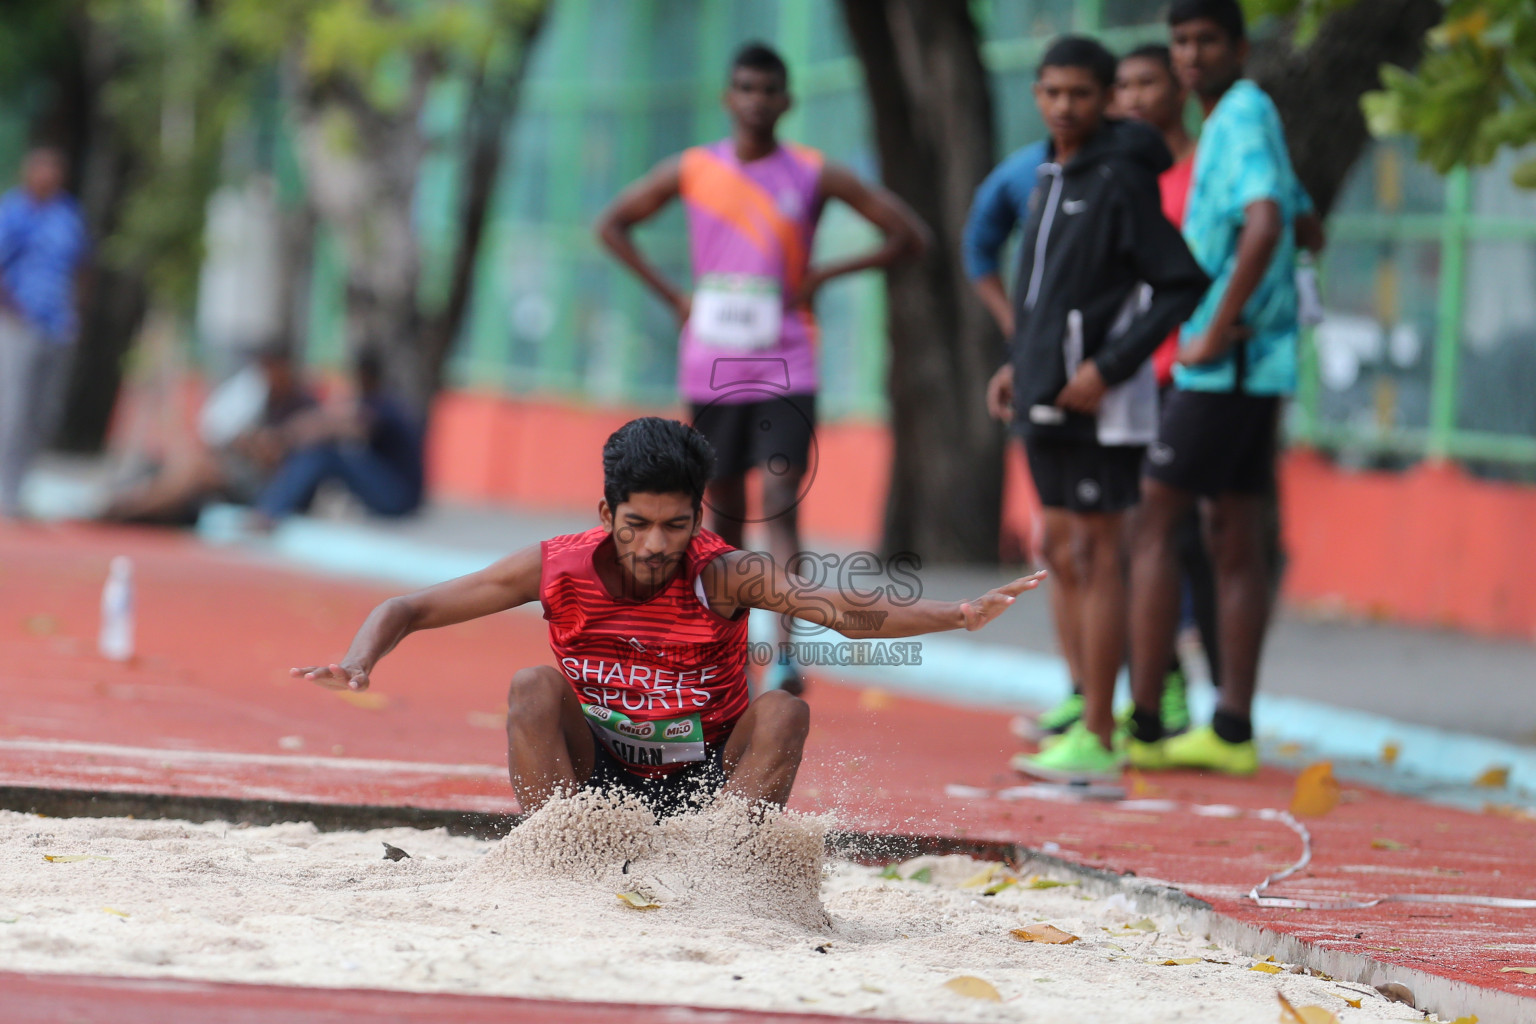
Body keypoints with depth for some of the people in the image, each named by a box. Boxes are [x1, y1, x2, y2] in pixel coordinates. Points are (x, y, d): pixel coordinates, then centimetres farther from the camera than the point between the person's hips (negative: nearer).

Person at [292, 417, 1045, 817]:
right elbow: (408, 609, -8)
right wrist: (359, 662, -30)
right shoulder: (558, 568, -14)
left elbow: (840, 608, -36)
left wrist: (954, 617, -53)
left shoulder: (725, 576, -20)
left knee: (784, 711, -26)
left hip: (710, 786, -1)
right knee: (533, 687, -23)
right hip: (593, 784, 1)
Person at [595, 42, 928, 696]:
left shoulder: (814, 176, -1)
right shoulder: (692, 171, 3)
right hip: (710, 367, 3)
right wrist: (671, 295, 4)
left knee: (781, 503, -16)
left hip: (785, 371, -2)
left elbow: (907, 236, 2)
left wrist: (824, 276, -5)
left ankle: (784, 656, -24)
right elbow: (612, 225, 15)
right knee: (724, 511, 11)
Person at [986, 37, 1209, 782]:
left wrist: (1108, 367, -18)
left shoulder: (1123, 180, -12)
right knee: (1061, 554, 11)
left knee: (1094, 556, -7)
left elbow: (1183, 285, -15)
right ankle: (1089, 712, 17)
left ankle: (1097, 740, -6)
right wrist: (1021, 364, 14)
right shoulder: (1052, 178, 15)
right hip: (1045, 399, 9)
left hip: (1099, 400, -9)